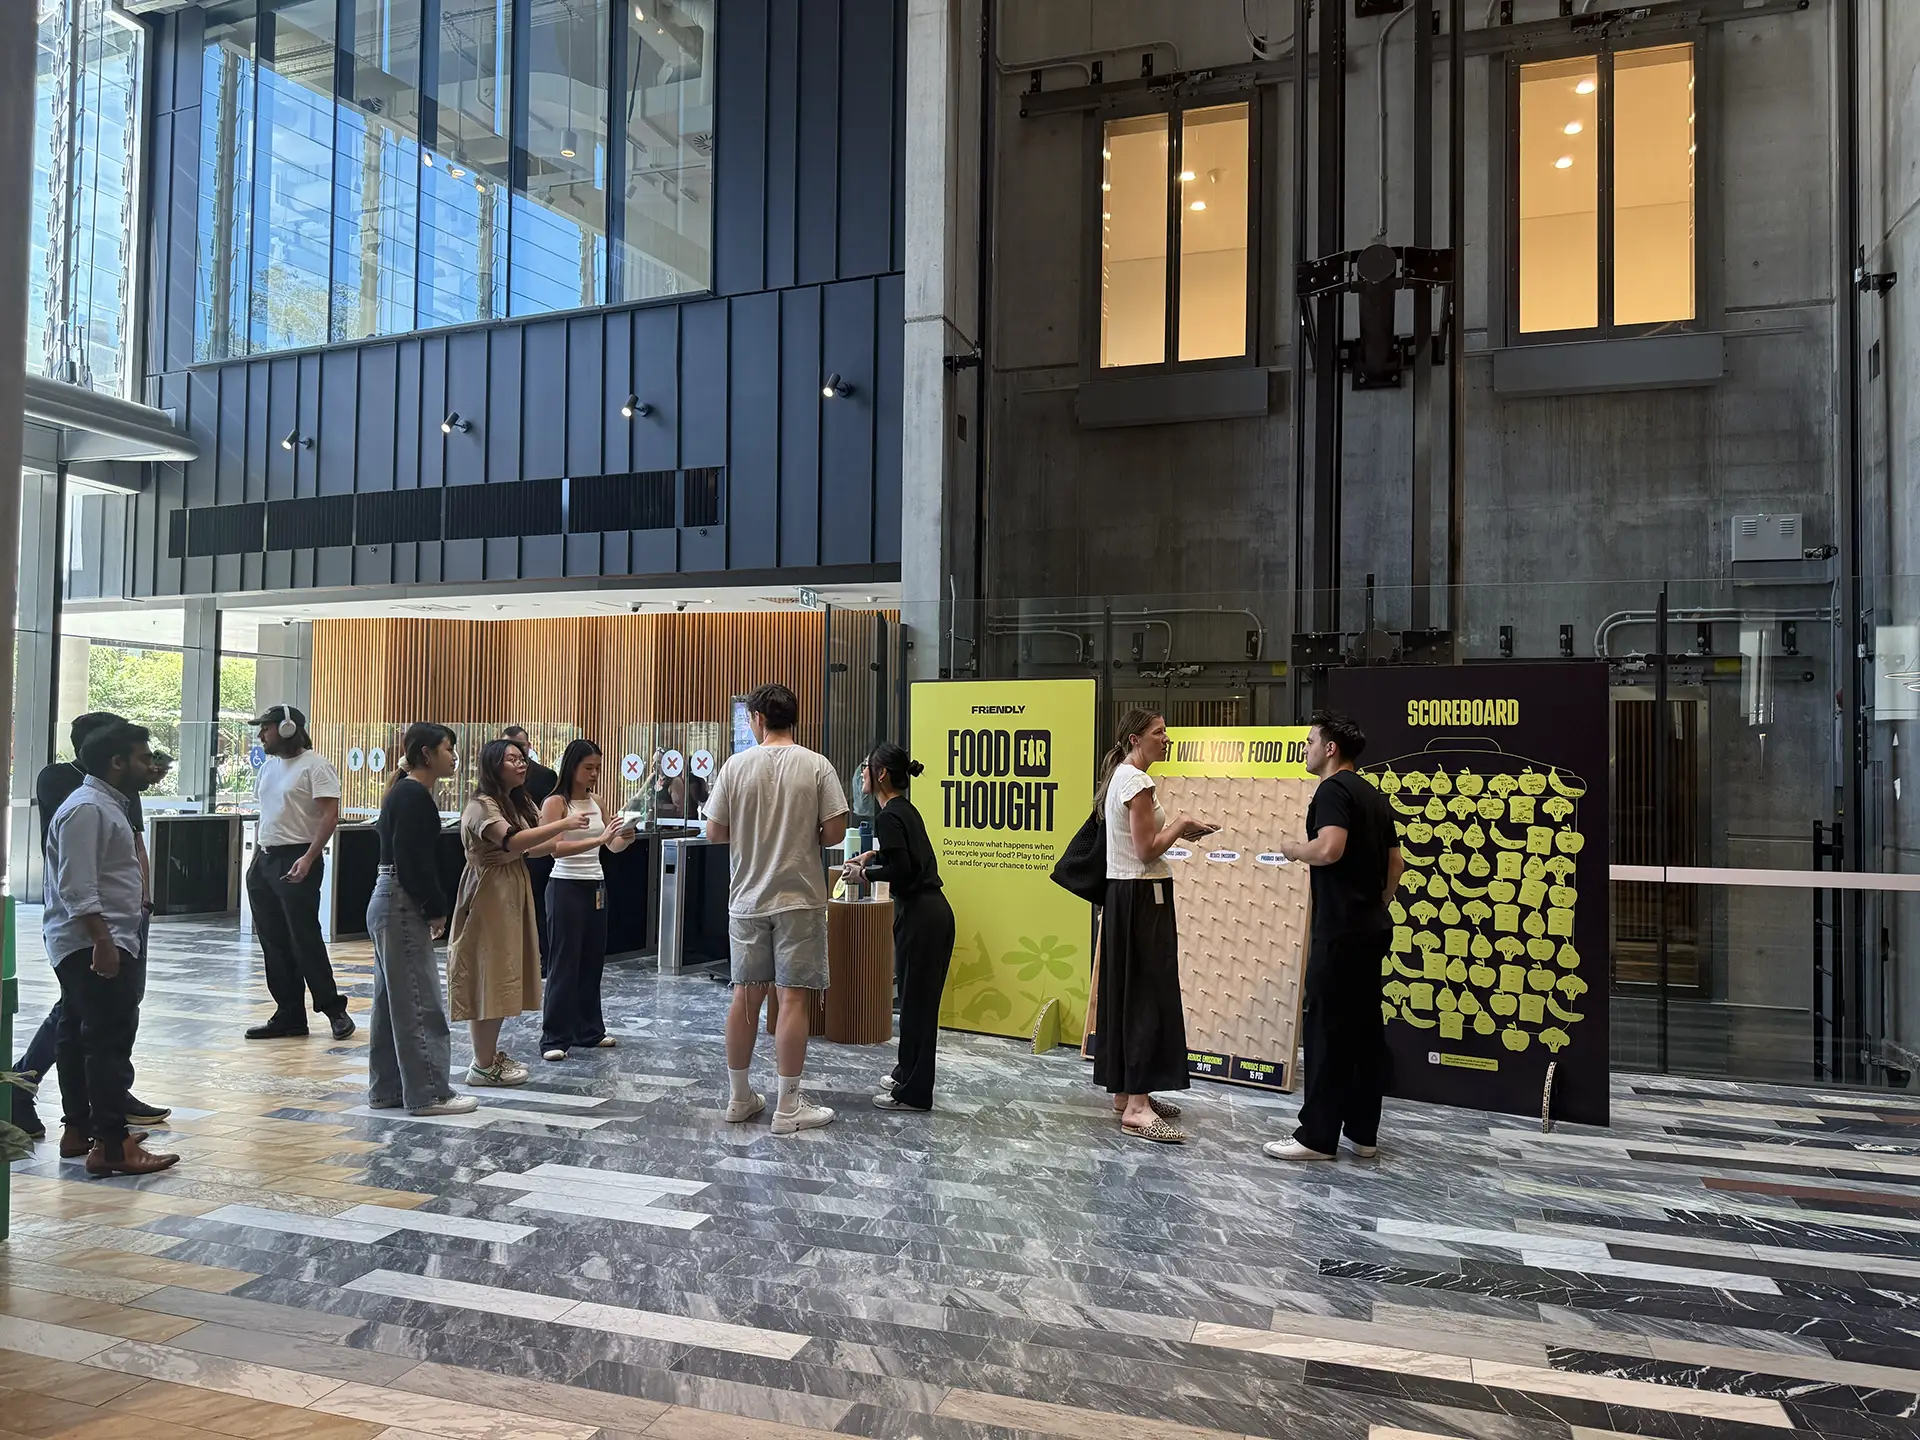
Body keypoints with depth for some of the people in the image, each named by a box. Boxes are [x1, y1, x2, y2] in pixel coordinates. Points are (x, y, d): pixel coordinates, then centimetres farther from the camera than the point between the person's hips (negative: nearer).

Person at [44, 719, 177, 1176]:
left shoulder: (108, 805, 18)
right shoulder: (87, 809, -16)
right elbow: (77, 887, -23)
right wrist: (102, 940, -28)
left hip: (97, 944, 11)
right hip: (95, 944, -11)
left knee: (77, 1036, 16)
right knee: (110, 1041, -12)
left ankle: (78, 1130, 24)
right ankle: (110, 1146, -12)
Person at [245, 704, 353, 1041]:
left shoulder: (315, 766, -10)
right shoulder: (269, 766, 16)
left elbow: (330, 815, -16)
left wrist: (308, 858, -24)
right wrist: (256, 860, 15)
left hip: (296, 862, -8)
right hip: (264, 861, 9)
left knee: (304, 940, -8)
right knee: (273, 943, 8)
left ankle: (334, 1009, 3)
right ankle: (289, 1015, 14)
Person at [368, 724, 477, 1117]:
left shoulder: (406, 793, 16)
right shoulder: (413, 796, -15)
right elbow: (412, 862, -21)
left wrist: (434, 907, 13)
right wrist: (436, 909, -13)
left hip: (389, 904, 11)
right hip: (402, 908, -11)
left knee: (392, 1001, 14)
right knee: (420, 1003, -5)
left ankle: (386, 1089, 21)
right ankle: (428, 1093, 0)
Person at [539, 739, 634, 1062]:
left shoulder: (596, 802, 10)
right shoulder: (555, 803, -9)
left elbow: (613, 847, 13)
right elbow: (555, 848, -21)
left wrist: (625, 839, -11)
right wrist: (600, 839, -29)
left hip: (596, 887, 7)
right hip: (566, 888, -7)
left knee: (592, 961, 12)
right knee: (564, 964, -3)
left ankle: (589, 1030, 23)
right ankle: (555, 1038, 4)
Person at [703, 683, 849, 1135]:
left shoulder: (736, 766, -3)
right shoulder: (816, 766, -7)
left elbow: (714, 833, 1)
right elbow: (835, 832, -9)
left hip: (748, 899, 2)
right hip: (799, 899, -2)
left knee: (745, 995, 12)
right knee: (794, 997, 1)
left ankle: (740, 1098, 21)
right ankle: (788, 1108, 5)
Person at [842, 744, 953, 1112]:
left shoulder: (888, 816, -13)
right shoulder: (907, 810, 15)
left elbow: (902, 869, -20)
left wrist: (865, 873, -6)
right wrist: (873, 856, 28)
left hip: (919, 916, -9)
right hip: (936, 912, 9)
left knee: (915, 1001, -1)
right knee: (920, 999, 17)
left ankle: (913, 1092, 8)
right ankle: (907, 1073, 30)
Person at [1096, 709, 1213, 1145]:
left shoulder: (1120, 777, 15)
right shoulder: (1138, 782, -16)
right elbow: (1147, 850, -20)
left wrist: (1176, 829, 10)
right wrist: (1180, 825, -7)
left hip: (1123, 893, 10)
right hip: (1143, 895, -10)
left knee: (1126, 990, 13)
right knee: (1149, 994, -9)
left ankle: (1124, 1089, 21)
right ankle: (1137, 1106, -10)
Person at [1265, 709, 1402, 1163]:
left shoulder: (1333, 789, -12)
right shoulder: (1373, 796, 16)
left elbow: (1328, 849, -27)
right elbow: (1395, 863, 19)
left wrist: (1292, 848, -9)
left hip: (1340, 930, -9)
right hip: (1372, 927, 9)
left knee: (1326, 1028, -4)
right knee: (1365, 1027, 11)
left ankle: (1318, 1136, 1)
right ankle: (1363, 1133, 18)